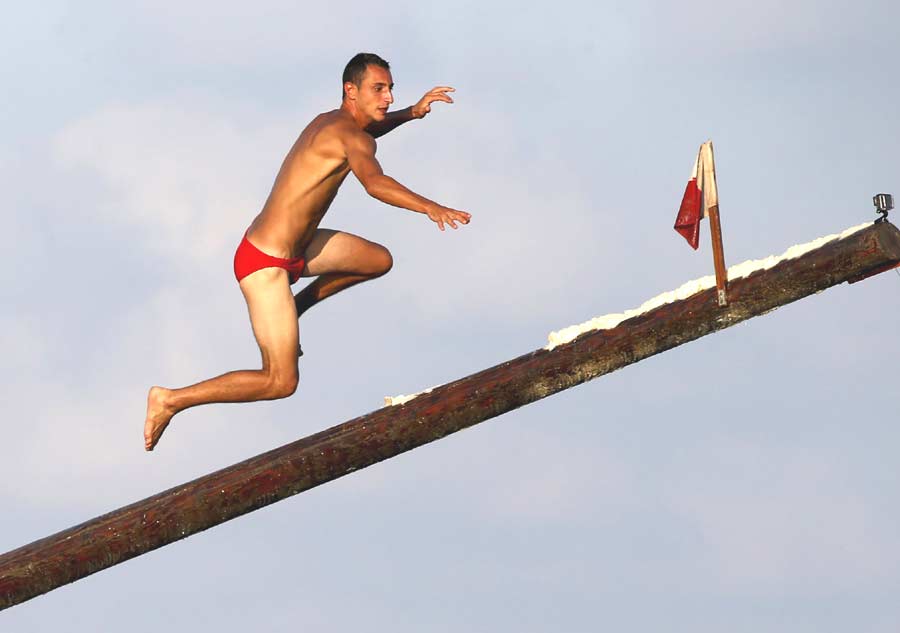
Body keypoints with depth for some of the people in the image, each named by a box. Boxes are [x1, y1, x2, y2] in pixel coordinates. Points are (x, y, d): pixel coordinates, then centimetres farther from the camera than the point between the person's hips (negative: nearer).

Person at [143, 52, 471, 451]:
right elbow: (375, 183, -41)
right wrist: (429, 208, -54)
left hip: (291, 249, 10)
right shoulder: (350, 136, -19)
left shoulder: (329, 122, 10)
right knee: (281, 382, -11)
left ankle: (292, 309, 25)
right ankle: (171, 400, -3)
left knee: (379, 261, 20)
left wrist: (412, 113, 28)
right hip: (265, 264, -10)